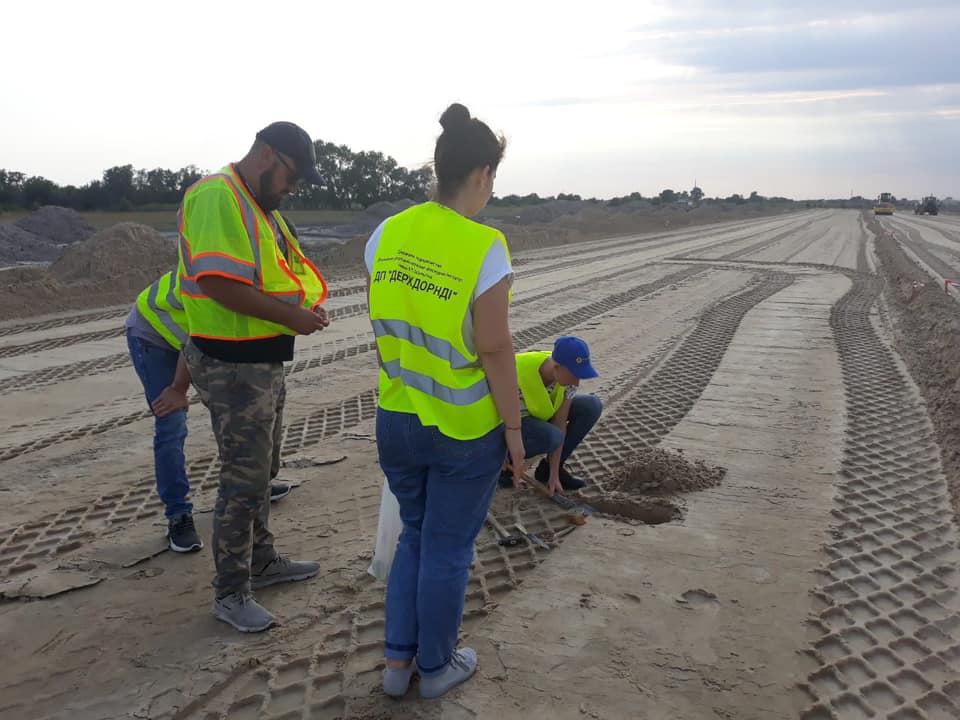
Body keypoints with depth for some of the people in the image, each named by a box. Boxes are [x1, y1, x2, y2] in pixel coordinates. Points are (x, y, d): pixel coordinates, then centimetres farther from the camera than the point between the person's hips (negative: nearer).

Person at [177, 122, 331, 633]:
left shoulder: (260, 205, 14)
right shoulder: (217, 196, -19)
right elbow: (219, 283, -29)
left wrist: (303, 304, 5)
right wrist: (290, 316, -23)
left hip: (263, 361, 10)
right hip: (232, 366, -10)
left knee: (260, 469, 20)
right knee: (243, 479, -2)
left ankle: (261, 561, 36)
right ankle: (231, 594, 12)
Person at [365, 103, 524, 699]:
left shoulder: (388, 235, -3)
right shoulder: (485, 248, -20)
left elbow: (381, 323, 5)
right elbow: (496, 349, -18)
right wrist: (514, 428, -6)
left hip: (396, 420, 5)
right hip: (465, 430, -5)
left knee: (415, 535, 24)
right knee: (448, 549, 14)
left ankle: (398, 662, 33)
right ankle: (436, 667, 33)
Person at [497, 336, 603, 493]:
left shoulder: (568, 375, -19)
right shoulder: (517, 374, -38)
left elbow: (560, 423, -15)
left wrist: (554, 474, -14)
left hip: (538, 412, 6)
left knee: (592, 406, -10)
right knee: (551, 436, -34)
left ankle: (549, 468, 1)